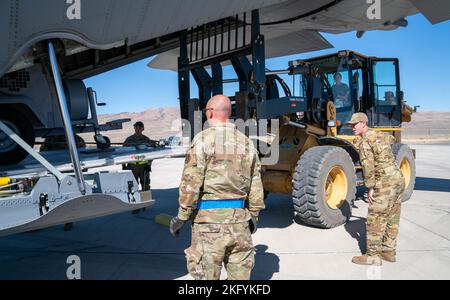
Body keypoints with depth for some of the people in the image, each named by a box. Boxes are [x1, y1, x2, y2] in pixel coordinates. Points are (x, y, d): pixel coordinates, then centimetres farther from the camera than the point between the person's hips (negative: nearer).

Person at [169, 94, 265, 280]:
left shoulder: (203, 140, -8)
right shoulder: (246, 143, 8)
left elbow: (191, 183, -12)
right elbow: (255, 185, 11)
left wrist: (181, 216, -4)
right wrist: (254, 214, 19)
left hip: (209, 217, -5)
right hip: (239, 217, 5)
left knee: (206, 274, 7)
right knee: (240, 273, 16)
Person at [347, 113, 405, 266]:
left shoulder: (364, 142, -13)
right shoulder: (380, 135, 14)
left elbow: (368, 166, -20)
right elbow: (391, 139, 39)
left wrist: (370, 188, -13)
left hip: (385, 184, -9)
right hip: (398, 179, 9)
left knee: (375, 220, -3)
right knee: (392, 219, 14)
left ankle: (373, 256, 3)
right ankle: (389, 251, 24)